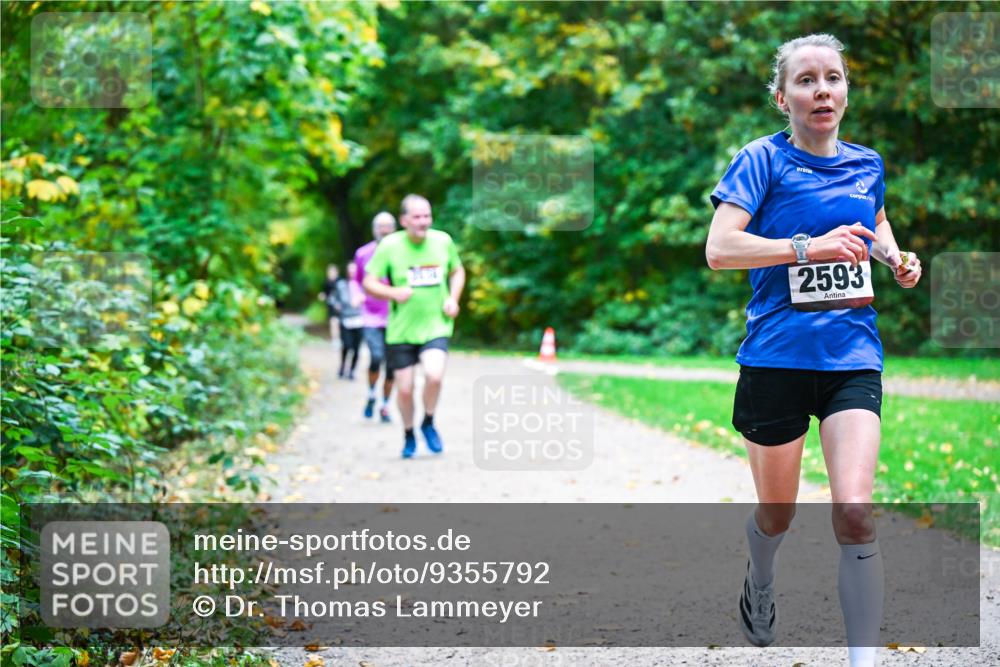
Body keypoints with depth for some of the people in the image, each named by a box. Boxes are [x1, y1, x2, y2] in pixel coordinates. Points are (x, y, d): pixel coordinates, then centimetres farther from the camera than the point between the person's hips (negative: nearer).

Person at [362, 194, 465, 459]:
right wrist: (393, 293, -23)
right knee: (404, 388, 3)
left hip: (436, 326, 1)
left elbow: (457, 272, 17)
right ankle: (408, 435, 31)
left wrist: (453, 298, 0)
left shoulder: (443, 241, 0)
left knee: (434, 375, -22)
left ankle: (428, 423, 6)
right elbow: (369, 283, -4)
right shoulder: (389, 246, -8)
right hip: (401, 330, 0)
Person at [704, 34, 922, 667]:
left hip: (852, 358, 2)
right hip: (777, 358, -2)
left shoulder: (868, 164, 9)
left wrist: (893, 255, 11)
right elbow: (719, 248, -17)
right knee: (776, 515, 12)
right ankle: (760, 584, 48)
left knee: (855, 514, -15)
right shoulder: (763, 159, -5)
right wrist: (809, 246, -27)